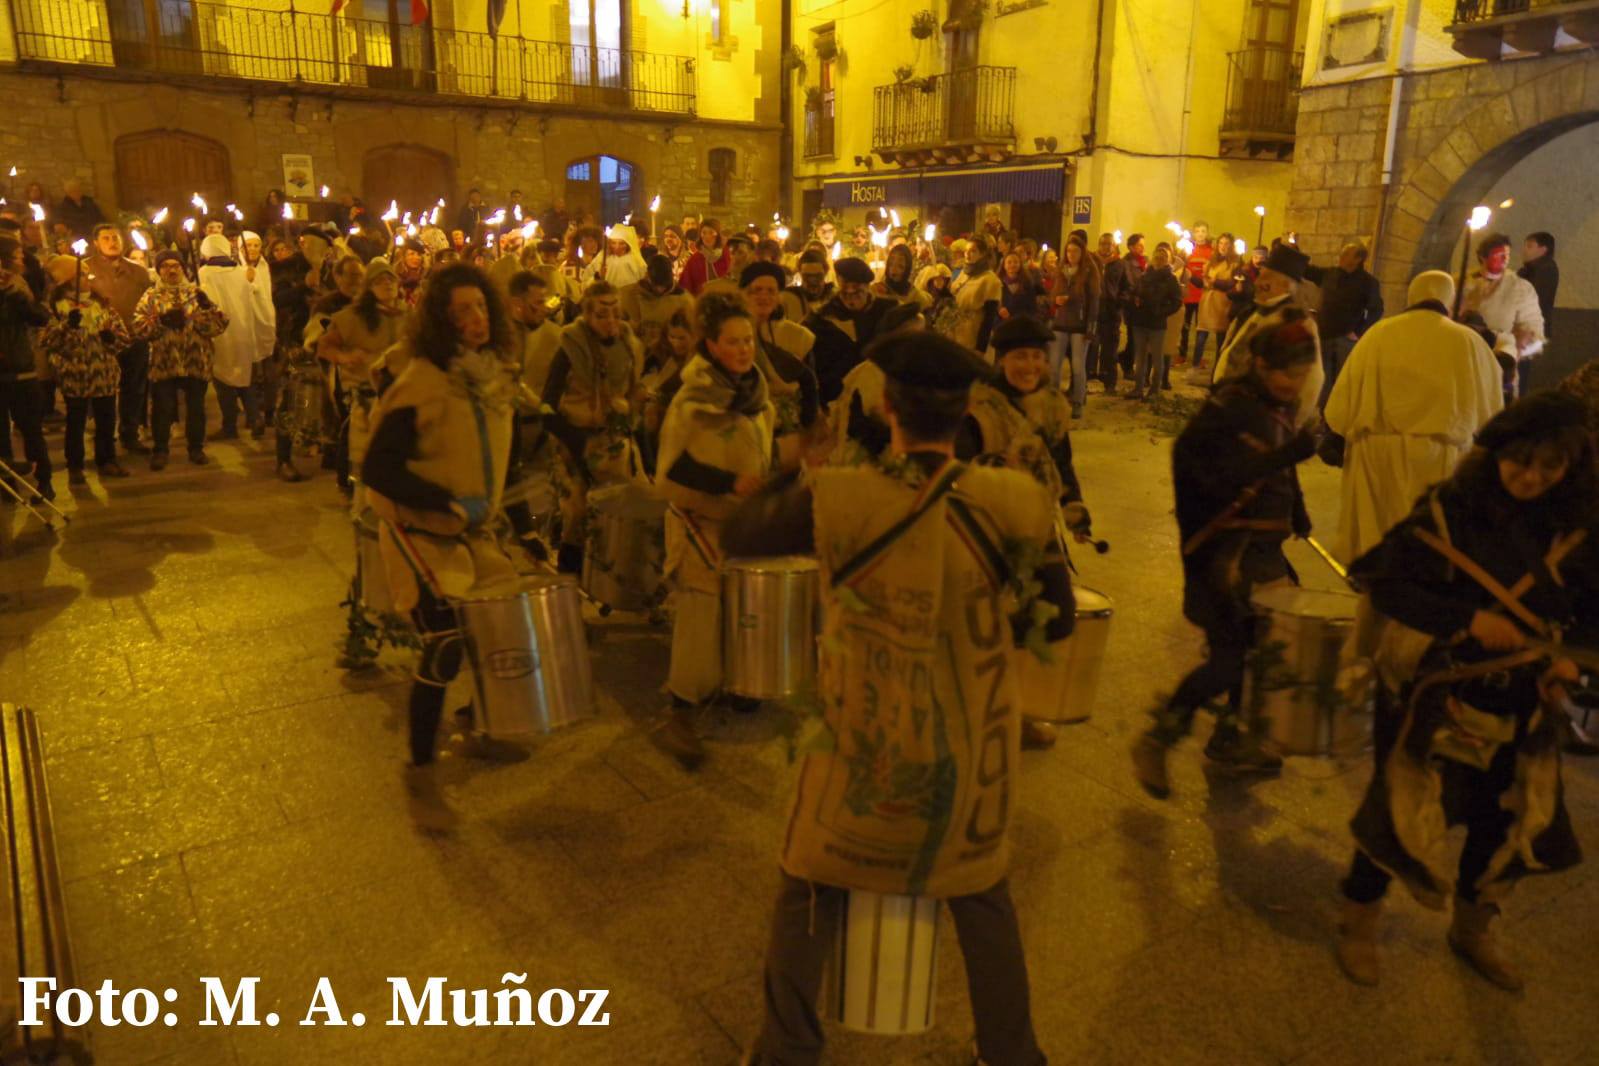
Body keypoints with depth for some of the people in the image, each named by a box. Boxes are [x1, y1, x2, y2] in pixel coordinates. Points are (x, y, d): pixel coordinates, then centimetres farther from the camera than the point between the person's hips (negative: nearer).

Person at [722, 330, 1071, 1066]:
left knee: (808, 895, 22)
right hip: (974, 750, 2)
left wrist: (788, 475, 13)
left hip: (866, 751, -2)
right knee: (983, 898, 26)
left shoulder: (833, 500, -21)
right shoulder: (1014, 504, -15)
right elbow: (1056, 622, -2)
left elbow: (738, 536, -2)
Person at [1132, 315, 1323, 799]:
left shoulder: (1280, 408, 11)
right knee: (1230, 654, -10)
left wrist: (1296, 509, 9)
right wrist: (1286, 454, -34)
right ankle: (1158, 739, 4)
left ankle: (1231, 738, 33)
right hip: (1227, 546, -9)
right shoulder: (1227, 408, -16)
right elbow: (1222, 479, -27)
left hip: (1264, 544, 9)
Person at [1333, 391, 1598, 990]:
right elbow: (1386, 586, -17)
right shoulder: (1450, 510, -15)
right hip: (1437, 693, -4)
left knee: (1506, 823, 17)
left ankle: (1473, 929, 43)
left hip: (1521, 704, 5)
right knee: (1404, 811, 3)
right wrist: (1469, 620, -25)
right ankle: (1359, 922, 26)